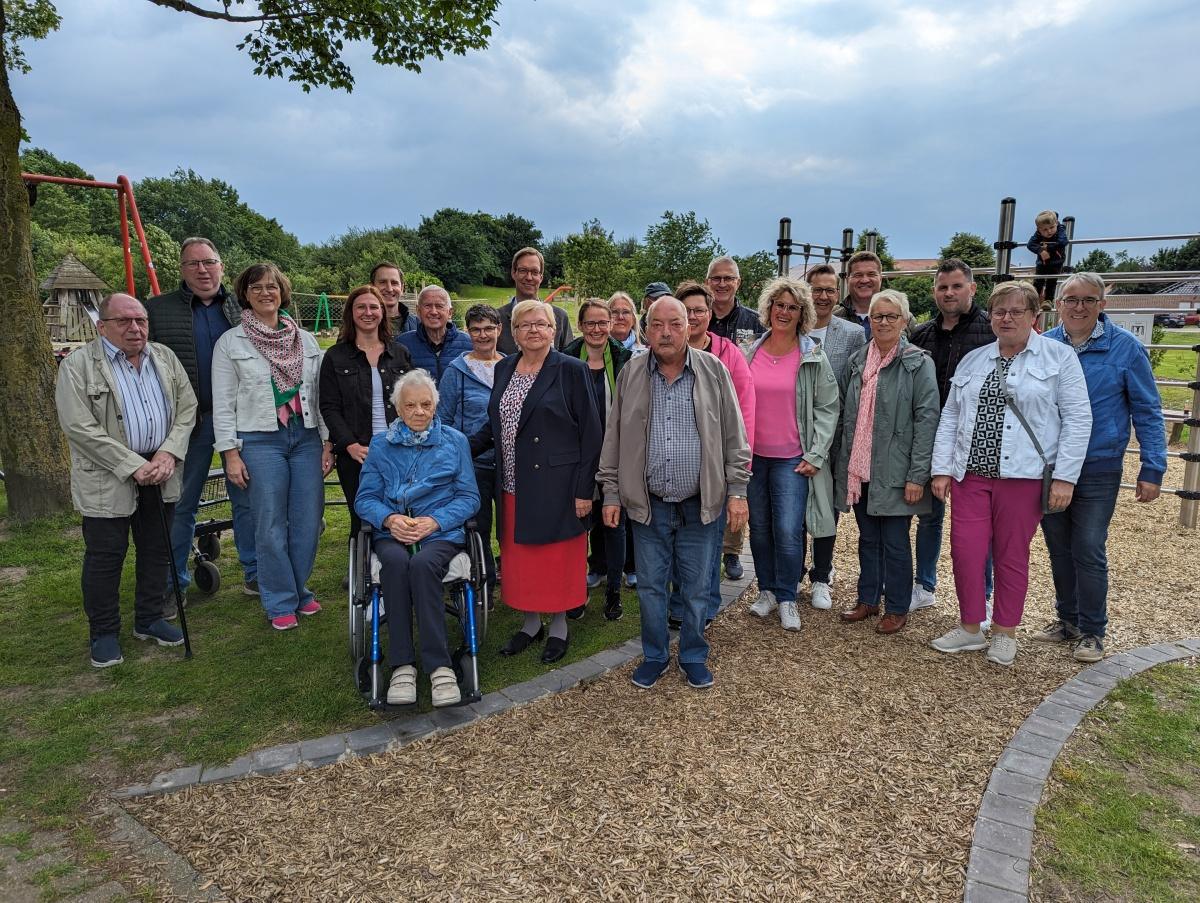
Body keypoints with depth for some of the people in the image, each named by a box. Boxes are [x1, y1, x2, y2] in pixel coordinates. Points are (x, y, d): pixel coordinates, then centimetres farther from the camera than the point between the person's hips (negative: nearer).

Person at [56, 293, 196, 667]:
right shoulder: (77, 365, -8)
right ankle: (104, 633, 20)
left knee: (157, 551, 13)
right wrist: (133, 466, -18)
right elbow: (79, 427, -14)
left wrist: (168, 454, -9)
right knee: (105, 556, 5)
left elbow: (187, 407, 5)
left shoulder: (165, 358, 7)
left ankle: (149, 619, 30)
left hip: (160, 476, 5)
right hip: (106, 480, -4)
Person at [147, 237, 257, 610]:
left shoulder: (242, 308, 9)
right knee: (181, 505, 8)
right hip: (189, 421, -1)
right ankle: (173, 583, 20)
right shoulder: (158, 309, 4)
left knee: (248, 499, 7)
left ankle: (255, 574, 20)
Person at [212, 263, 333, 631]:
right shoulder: (230, 343, 3)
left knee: (308, 521, 5)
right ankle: (281, 603, 13)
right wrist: (231, 453, -6)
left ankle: (299, 590, 23)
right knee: (271, 526, 0)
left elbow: (319, 395, 11)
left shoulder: (306, 340, 11)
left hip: (306, 438, 3)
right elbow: (223, 404, 0)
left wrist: (327, 442, 6)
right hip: (261, 440, -3)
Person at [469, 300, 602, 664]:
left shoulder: (571, 370, -7)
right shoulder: (504, 368, 9)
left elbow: (590, 433, -8)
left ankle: (559, 627, 24)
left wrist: (584, 490, -12)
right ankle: (531, 622, 30)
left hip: (556, 486, -5)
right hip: (514, 487, 5)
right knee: (520, 557, 12)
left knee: (557, 558, 5)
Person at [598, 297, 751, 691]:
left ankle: (693, 656, 31)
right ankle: (655, 656, 31)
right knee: (650, 586, 12)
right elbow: (614, 439, 6)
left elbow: (734, 436, 1)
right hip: (647, 505, 1)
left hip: (700, 505, -1)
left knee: (696, 588, 11)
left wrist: (737, 491, -3)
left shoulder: (714, 371, -2)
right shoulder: (631, 375, 2)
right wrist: (611, 493, 3)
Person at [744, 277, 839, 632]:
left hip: (792, 459, -3)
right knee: (759, 528, 11)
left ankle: (787, 598, 11)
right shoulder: (751, 353, 4)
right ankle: (766, 590, 28)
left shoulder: (813, 357, -2)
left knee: (788, 532, -7)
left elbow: (827, 408, -3)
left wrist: (815, 455, -9)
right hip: (754, 456, 3)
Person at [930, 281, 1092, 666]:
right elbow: (949, 417, 10)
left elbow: (1077, 419, -4)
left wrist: (1064, 477, -10)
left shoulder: (1060, 356, 0)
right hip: (970, 474, 3)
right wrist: (941, 469, 4)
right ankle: (970, 628, 21)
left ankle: (1005, 633, 25)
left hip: (1024, 475, -3)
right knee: (965, 552, 2)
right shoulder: (972, 361, 12)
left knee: (1012, 556, 7)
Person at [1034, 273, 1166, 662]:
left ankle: (1091, 631, 16)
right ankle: (1067, 619, 30)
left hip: (1098, 470, -3)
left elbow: (1147, 411, -3)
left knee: (1088, 552, -1)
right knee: (1059, 549, 13)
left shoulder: (1125, 348, -5)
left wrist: (1152, 469, -7)